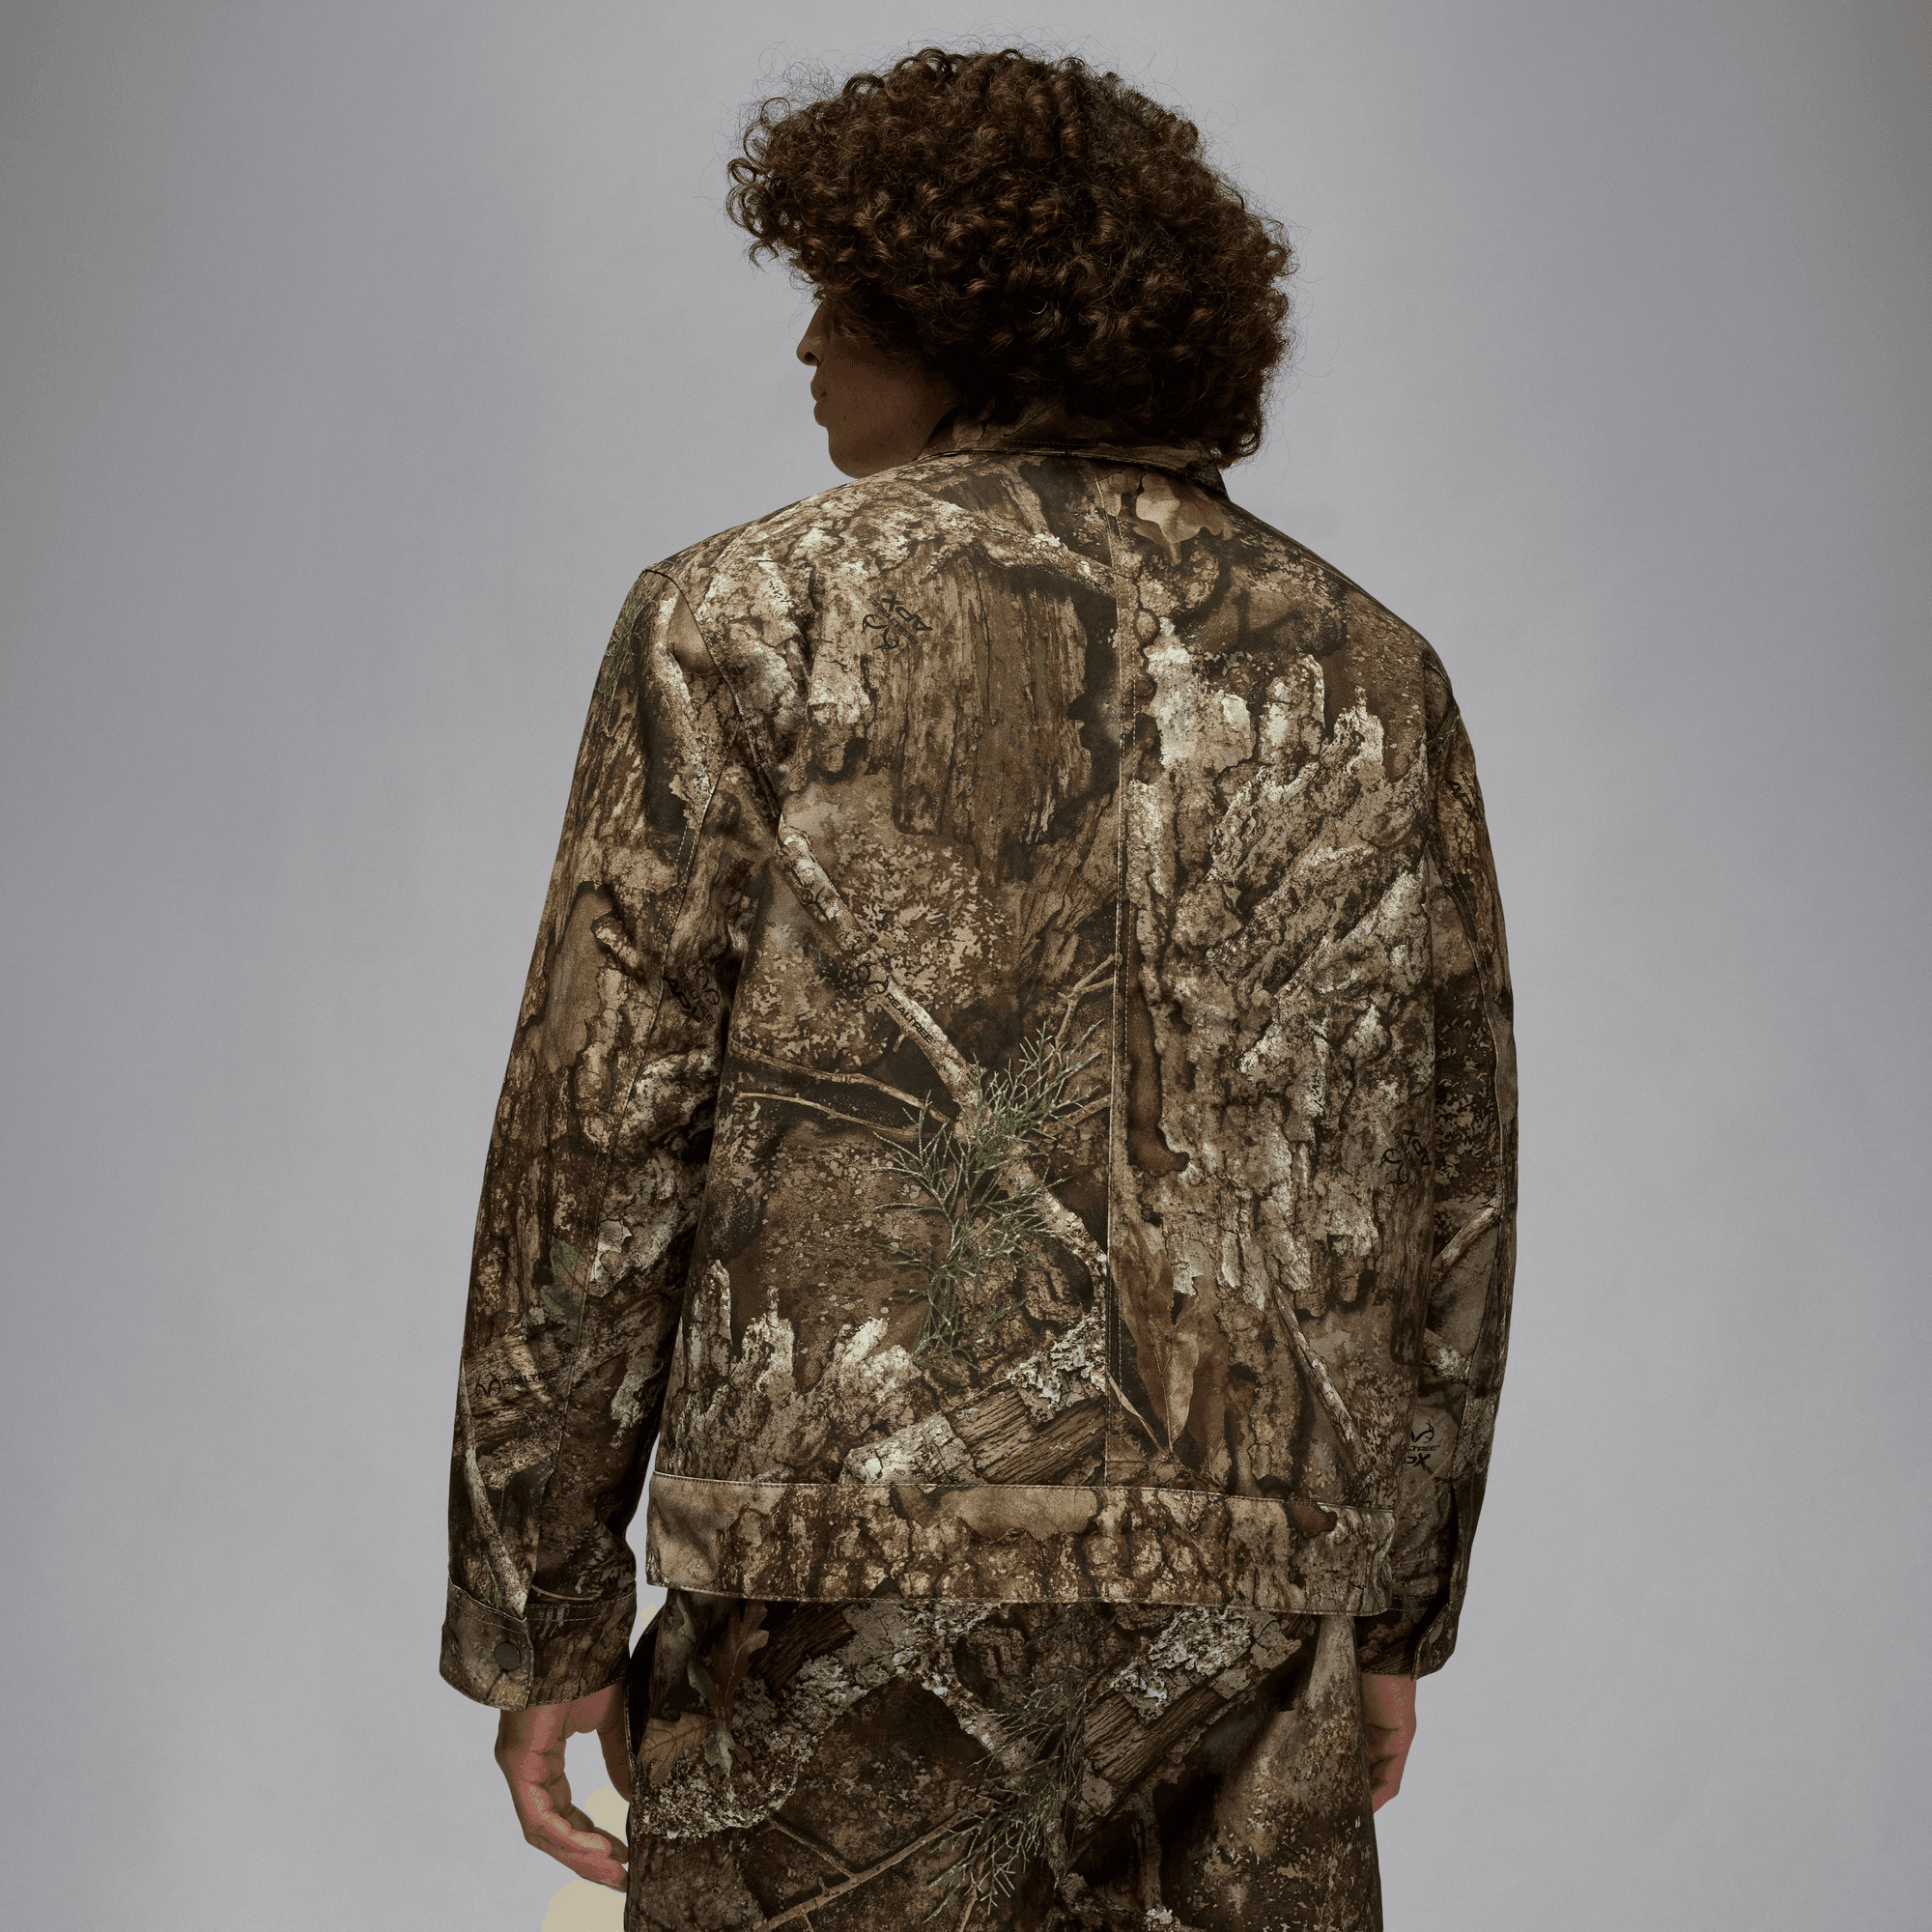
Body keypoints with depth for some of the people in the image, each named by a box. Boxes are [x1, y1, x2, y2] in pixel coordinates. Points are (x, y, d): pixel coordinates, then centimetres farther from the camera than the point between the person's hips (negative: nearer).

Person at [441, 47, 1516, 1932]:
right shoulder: (1370, 672, 9)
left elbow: (597, 1144, -5)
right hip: (1252, 1595, 4)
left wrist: (539, 1626, 3)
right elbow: (1444, 1185, 11)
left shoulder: (747, 617, -2)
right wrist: (1392, 1616, 20)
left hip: (862, 1583, -3)